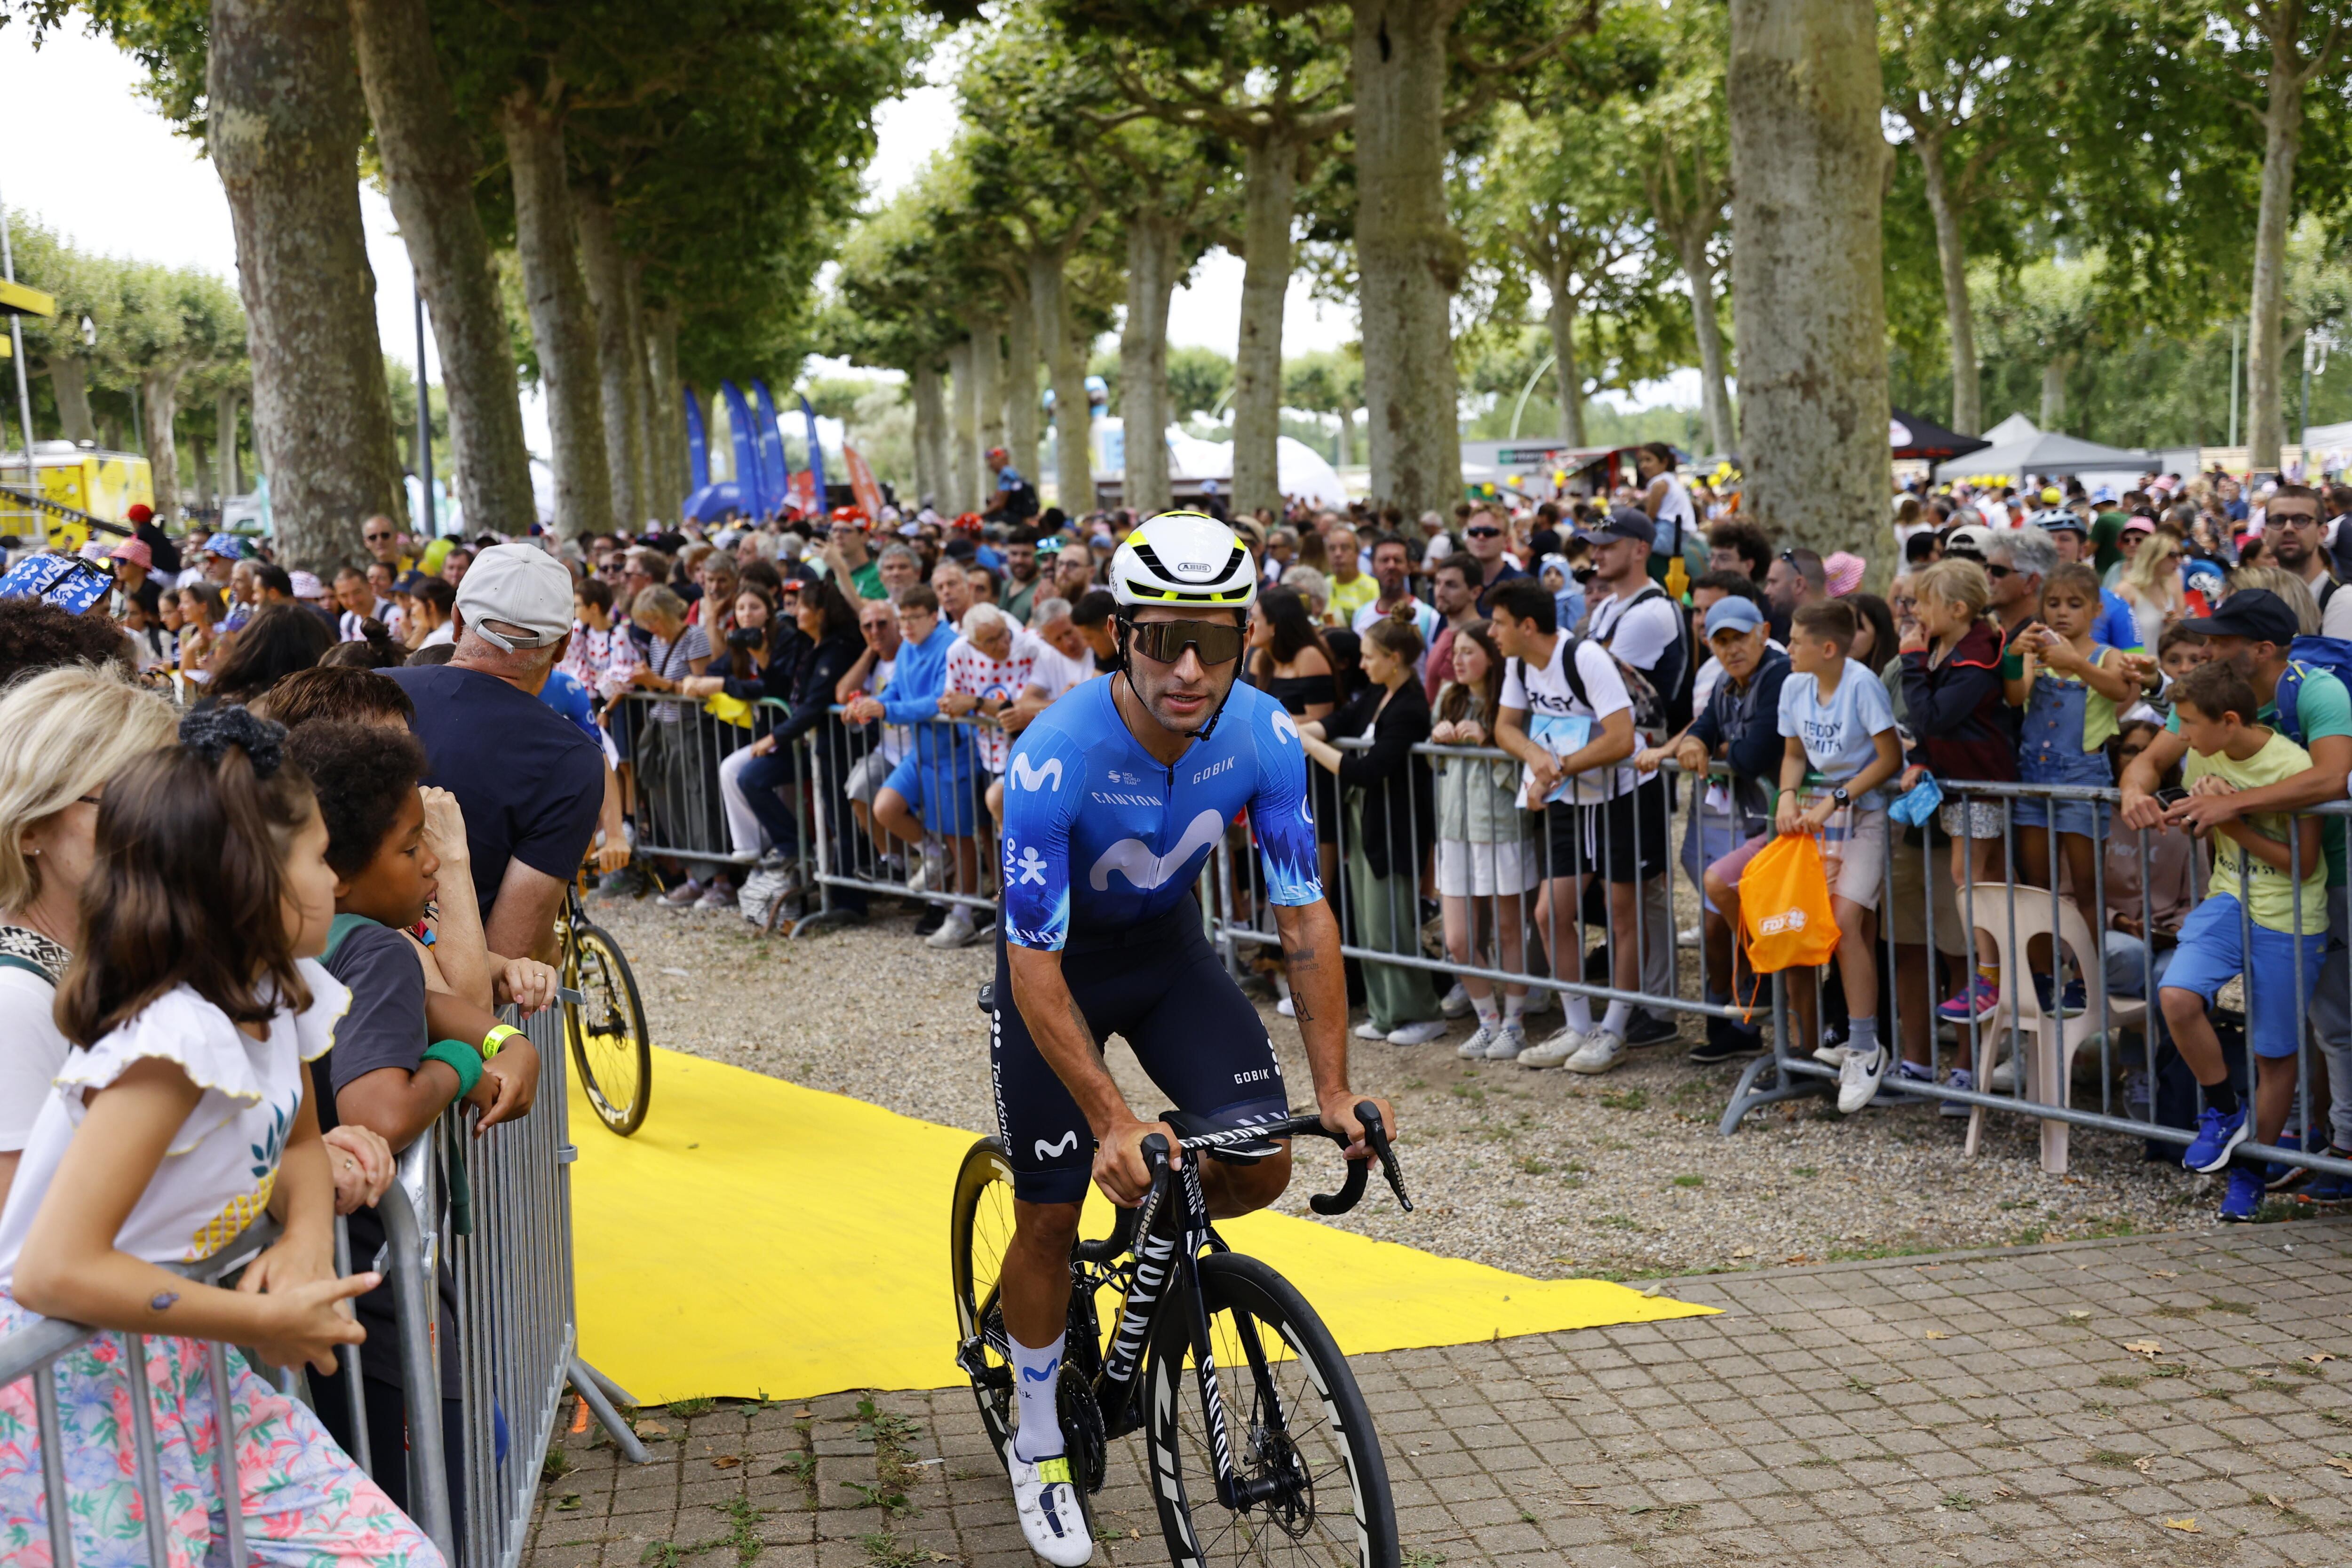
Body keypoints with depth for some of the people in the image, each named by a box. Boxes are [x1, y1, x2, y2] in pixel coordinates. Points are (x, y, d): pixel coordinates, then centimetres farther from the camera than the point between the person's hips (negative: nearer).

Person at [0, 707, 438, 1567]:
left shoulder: (279, 993, 0)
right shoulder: (177, 1036, -26)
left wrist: (307, 1238, -7)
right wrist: (262, 1321, -22)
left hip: (178, 1364, 8)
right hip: (74, 1388, -8)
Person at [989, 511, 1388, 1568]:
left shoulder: (1264, 737, -24)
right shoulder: (1055, 757, -35)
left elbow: (1304, 917, -16)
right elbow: (1036, 969, -32)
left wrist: (1335, 1090, -21)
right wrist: (1115, 1124, -37)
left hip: (1166, 944, 3)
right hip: (1058, 957, -3)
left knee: (1261, 1166, -11)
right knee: (1051, 1215, 0)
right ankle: (1037, 1447, 23)